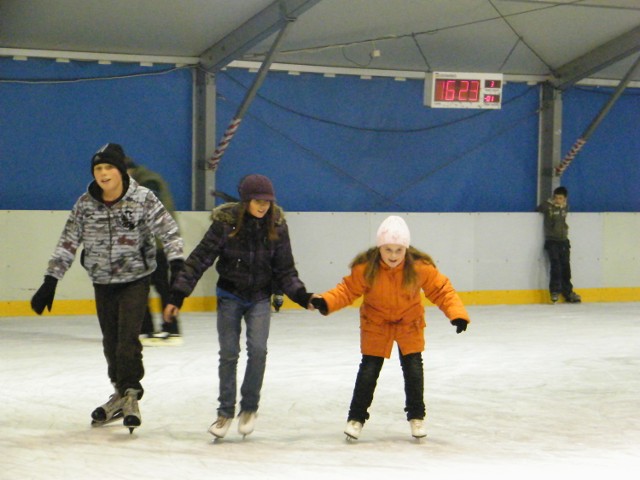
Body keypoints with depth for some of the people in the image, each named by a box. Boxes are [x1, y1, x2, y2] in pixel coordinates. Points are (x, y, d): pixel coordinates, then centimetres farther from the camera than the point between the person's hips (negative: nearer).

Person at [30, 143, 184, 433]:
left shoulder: (142, 199, -11)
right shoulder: (85, 204, -3)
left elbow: (168, 232, -11)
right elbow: (67, 244, 0)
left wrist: (177, 265, -25)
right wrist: (51, 281, -4)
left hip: (135, 279, -4)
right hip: (102, 282, 4)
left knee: (128, 336, -16)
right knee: (110, 341, 10)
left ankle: (130, 394, -9)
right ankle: (122, 394, 25)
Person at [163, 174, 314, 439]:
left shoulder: (277, 226, -8)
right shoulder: (225, 222, -16)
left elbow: (285, 270, 0)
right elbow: (200, 259, -13)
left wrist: (301, 296, -13)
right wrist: (177, 295, -16)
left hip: (260, 298, 1)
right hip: (230, 296, -1)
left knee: (258, 349, -14)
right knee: (228, 353, 1)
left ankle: (249, 407, 5)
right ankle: (225, 411, 17)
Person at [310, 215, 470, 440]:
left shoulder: (420, 267, -25)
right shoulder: (365, 268, -26)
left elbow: (441, 290, -17)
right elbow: (348, 290, -17)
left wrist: (457, 313, -31)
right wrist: (326, 302, -33)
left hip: (409, 323, 1)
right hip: (375, 323, -1)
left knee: (413, 369, -1)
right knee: (369, 370, -1)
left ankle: (416, 416, 19)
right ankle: (356, 417, 15)